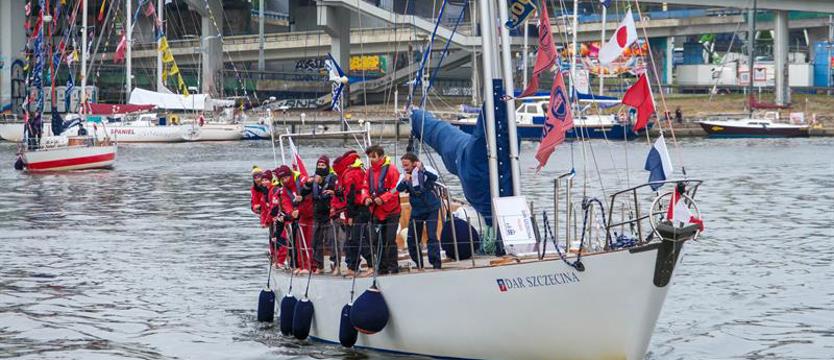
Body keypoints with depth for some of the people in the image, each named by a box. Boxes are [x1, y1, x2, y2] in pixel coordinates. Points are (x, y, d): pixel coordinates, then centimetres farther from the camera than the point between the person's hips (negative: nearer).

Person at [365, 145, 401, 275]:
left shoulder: (391, 169, -9)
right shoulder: (370, 171, 10)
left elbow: (395, 190, -13)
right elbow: (367, 188, 15)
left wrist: (382, 198, -23)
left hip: (391, 212, -6)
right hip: (376, 212, 6)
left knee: (390, 240, -6)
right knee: (375, 240, 5)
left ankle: (393, 267, 1)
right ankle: (382, 268, 14)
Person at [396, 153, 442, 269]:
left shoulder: (425, 171, -12)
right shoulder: (404, 175, -2)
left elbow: (434, 177, -32)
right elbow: (399, 189, -17)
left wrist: (422, 170, -50)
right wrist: (404, 181, -39)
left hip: (431, 208, -4)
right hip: (416, 210, 5)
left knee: (432, 236, -14)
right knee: (412, 239, 6)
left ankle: (436, 263, -9)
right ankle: (419, 264, 21)